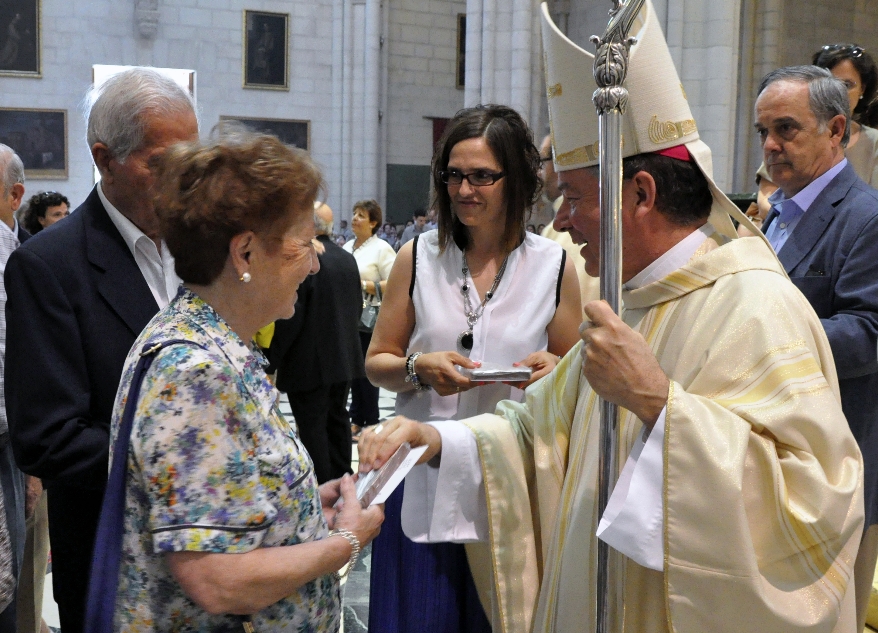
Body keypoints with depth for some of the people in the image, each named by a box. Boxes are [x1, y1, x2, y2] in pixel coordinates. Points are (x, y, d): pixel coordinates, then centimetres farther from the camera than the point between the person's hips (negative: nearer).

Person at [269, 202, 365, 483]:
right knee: (337, 418, 18)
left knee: (312, 427, -1)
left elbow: (291, 316, -20)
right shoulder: (347, 259, 6)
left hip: (310, 362, -8)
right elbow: (357, 306, 13)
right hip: (345, 357, 8)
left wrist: (272, 358, -11)